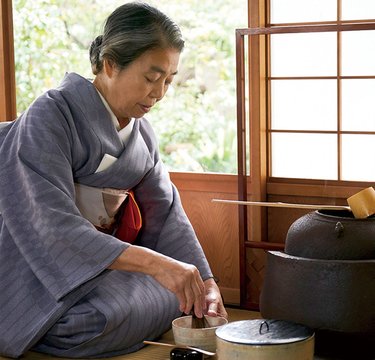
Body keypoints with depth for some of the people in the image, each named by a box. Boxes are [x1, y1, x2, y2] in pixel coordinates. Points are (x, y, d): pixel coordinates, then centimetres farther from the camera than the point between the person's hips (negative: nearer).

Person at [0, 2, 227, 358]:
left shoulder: (141, 132, 5)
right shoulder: (51, 116, -19)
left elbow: (166, 212, 6)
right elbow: (53, 226, -29)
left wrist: (206, 283, -8)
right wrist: (156, 264, -37)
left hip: (103, 260, 7)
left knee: (186, 297, -10)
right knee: (103, 315, -33)